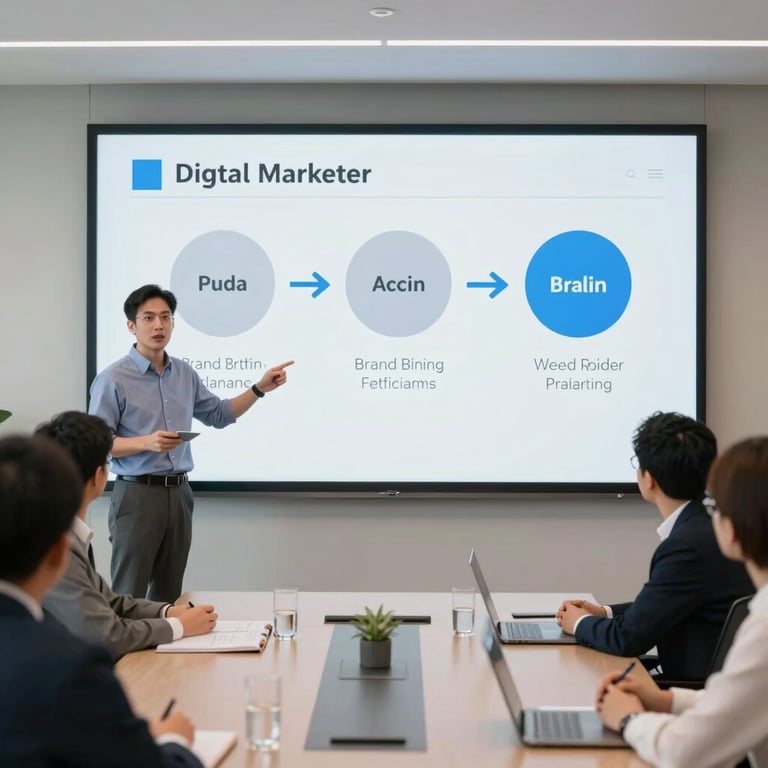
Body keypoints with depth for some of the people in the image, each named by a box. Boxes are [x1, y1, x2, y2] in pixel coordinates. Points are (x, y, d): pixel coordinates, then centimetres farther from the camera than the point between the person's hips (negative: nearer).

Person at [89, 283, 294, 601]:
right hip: (137, 495, -6)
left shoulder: (185, 374, 10)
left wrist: (260, 388, 11)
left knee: (169, 595, 12)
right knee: (128, 597, -4)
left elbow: (219, 415, 21)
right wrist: (146, 443, -24)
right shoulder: (113, 379, -9)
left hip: (179, 494, 6)